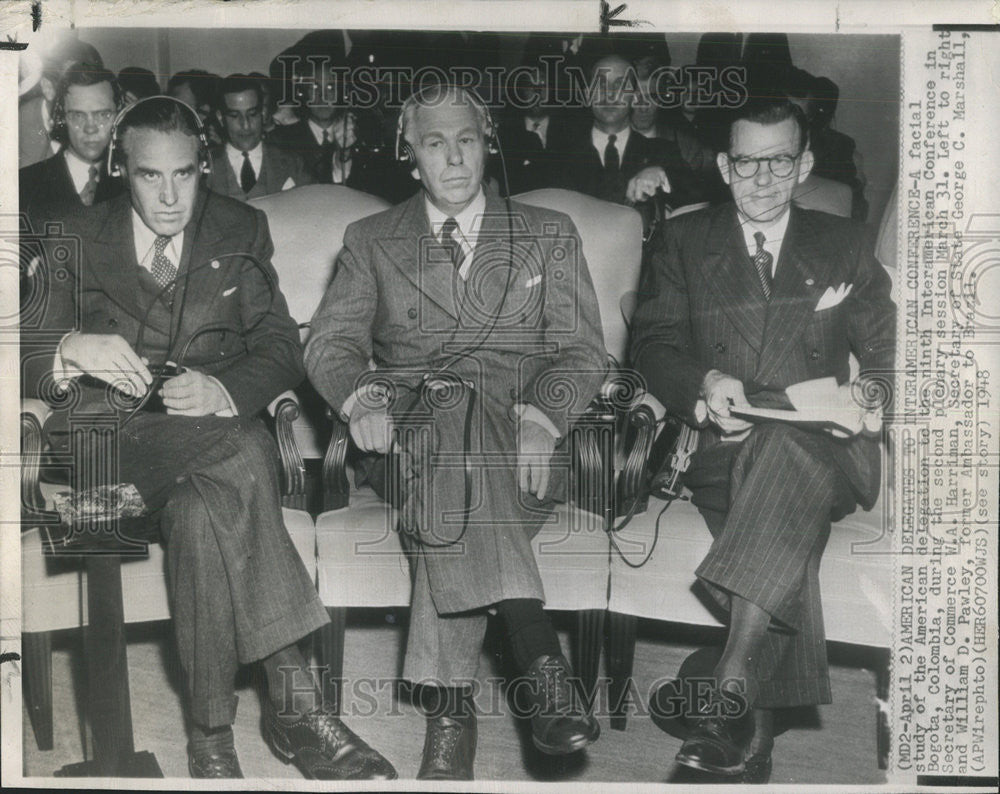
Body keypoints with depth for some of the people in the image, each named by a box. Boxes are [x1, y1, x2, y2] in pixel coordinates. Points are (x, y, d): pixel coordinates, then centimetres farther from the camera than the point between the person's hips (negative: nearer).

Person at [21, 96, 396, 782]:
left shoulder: (240, 230, 13)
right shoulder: (78, 238, 12)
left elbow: (282, 349, 6)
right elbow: (30, 364, 6)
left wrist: (222, 389, -16)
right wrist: (73, 350, -20)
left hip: (211, 425, 2)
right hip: (107, 433, -1)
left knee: (201, 512, -38)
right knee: (243, 456, -36)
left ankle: (212, 733, -30)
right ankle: (293, 698, -35)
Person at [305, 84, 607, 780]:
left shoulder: (549, 235, 18)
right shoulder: (372, 241, 20)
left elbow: (583, 351, 7)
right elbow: (331, 341, 8)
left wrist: (539, 418, -15)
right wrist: (361, 400, -17)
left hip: (518, 439, 0)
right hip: (409, 425, 0)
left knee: (453, 500, -36)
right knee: (454, 412, -38)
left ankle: (449, 698, -38)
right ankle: (536, 650, -47)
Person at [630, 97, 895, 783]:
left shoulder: (844, 245, 19)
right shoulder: (682, 243, 17)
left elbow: (888, 355, 13)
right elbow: (652, 345, 6)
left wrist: (865, 397, -11)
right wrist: (706, 383, -15)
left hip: (823, 449, 0)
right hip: (723, 446, 0)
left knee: (786, 450, -39)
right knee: (788, 519, -36)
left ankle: (732, 692, -47)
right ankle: (756, 735, -39)